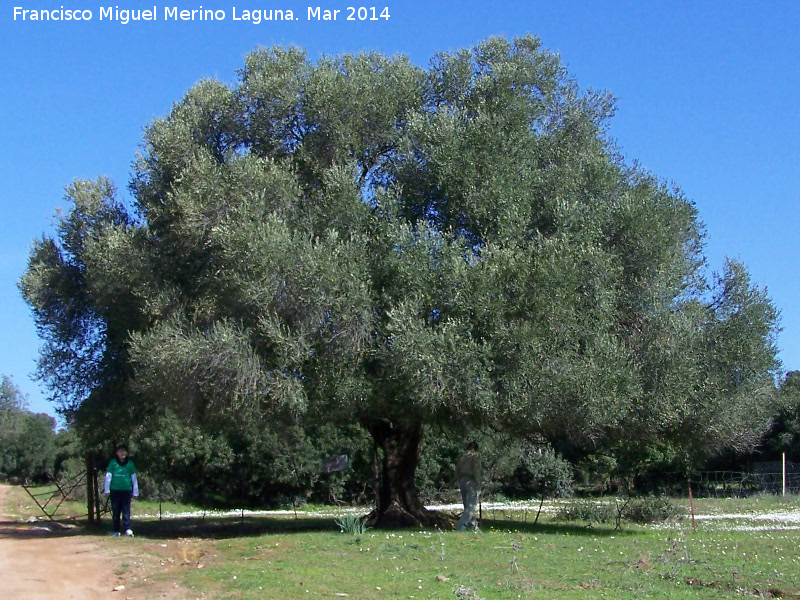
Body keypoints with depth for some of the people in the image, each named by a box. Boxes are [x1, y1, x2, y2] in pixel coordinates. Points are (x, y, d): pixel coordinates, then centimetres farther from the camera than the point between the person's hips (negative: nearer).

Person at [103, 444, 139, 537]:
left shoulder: (130, 463, 6)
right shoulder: (113, 463, 3)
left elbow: (134, 478, 10)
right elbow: (108, 476, 4)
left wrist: (135, 492, 8)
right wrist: (107, 490, -2)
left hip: (126, 490, 0)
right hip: (115, 490, 0)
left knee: (126, 510, -7)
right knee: (115, 511, 5)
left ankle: (128, 529, -13)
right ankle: (116, 530, 11)